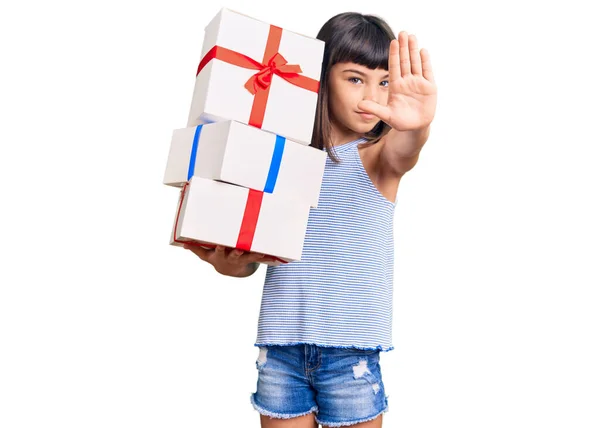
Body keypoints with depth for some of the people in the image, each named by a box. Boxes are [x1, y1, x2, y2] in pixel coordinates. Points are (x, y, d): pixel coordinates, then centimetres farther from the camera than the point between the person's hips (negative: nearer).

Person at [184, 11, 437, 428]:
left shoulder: (375, 155, -2)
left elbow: (402, 155, -27)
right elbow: (250, 255, 7)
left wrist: (417, 126, -49)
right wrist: (226, 262, -14)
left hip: (351, 347, -2)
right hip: (280, 345, 2)